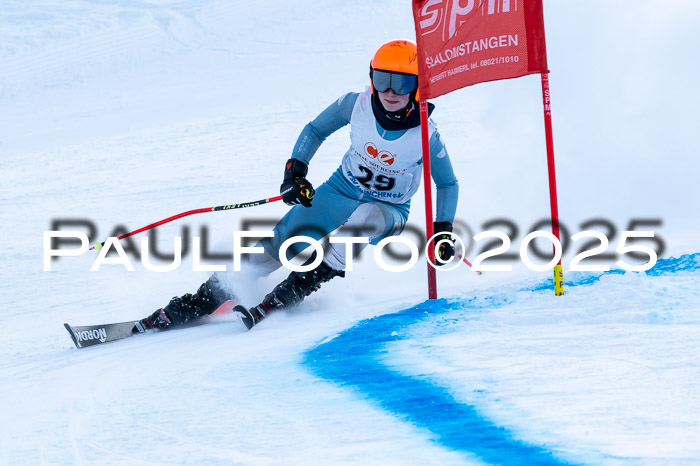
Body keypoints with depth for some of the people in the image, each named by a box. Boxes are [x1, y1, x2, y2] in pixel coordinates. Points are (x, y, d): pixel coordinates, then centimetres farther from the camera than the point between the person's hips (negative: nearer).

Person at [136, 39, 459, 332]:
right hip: (340, 190, 2)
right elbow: (315, 130, 2)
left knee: (367, 217, -40)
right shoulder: (357, 104, -15)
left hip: (389, 212, -2)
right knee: (278, 250, -15)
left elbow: (448, 183, -2)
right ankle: (199, 303, -7)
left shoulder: (425, 135, -19)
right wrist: (296, 169, -11)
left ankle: (290, 293, -32)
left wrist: (443, 230, -12)